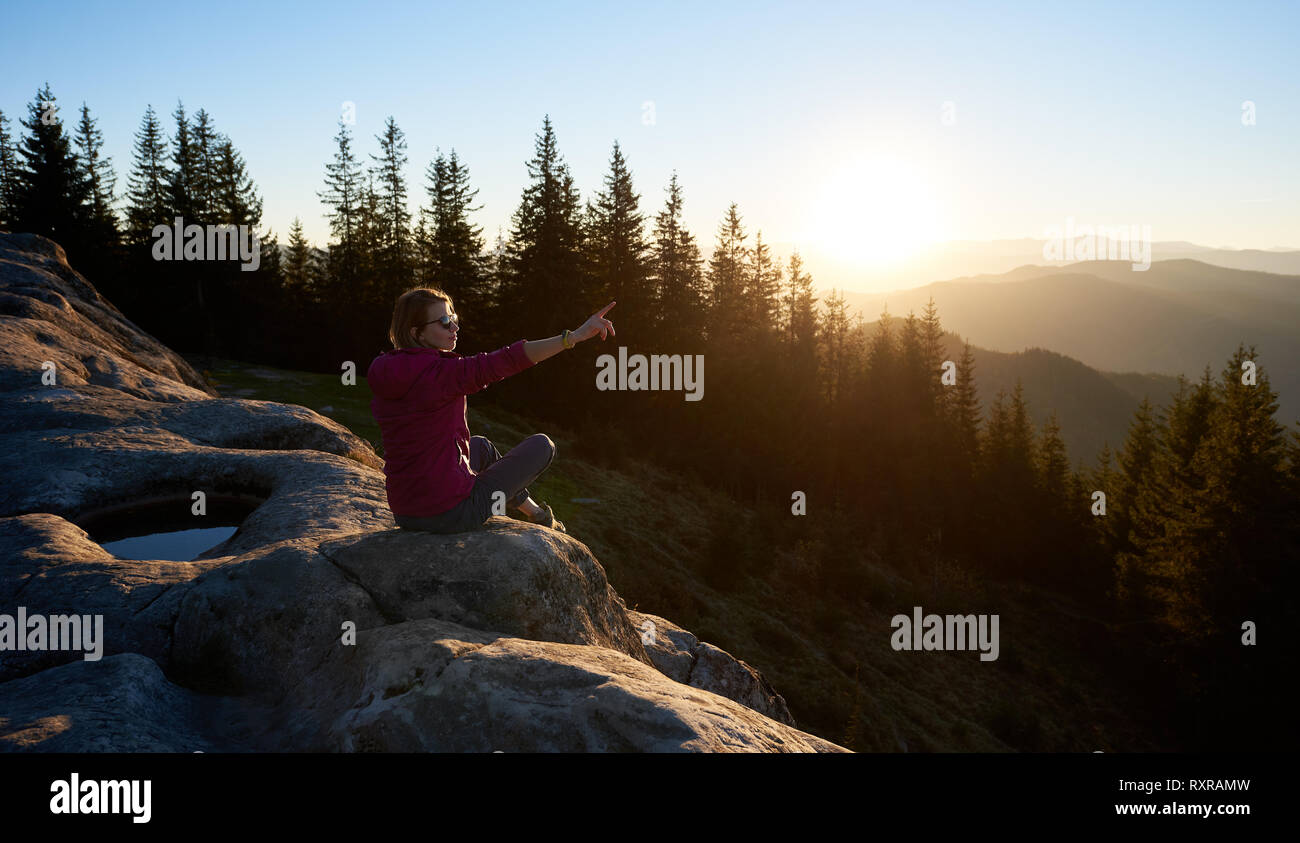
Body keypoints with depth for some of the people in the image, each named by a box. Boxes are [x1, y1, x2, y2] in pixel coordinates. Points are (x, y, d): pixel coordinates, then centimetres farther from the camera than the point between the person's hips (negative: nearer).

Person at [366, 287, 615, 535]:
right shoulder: (435, 373, -22)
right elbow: (504, 361, -32)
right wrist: (575, 336, -35)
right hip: (452, 512, -8)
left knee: (481, 446, 35)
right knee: (541, 445, 9)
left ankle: (533, 511, 46)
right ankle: (538, 516, 38)